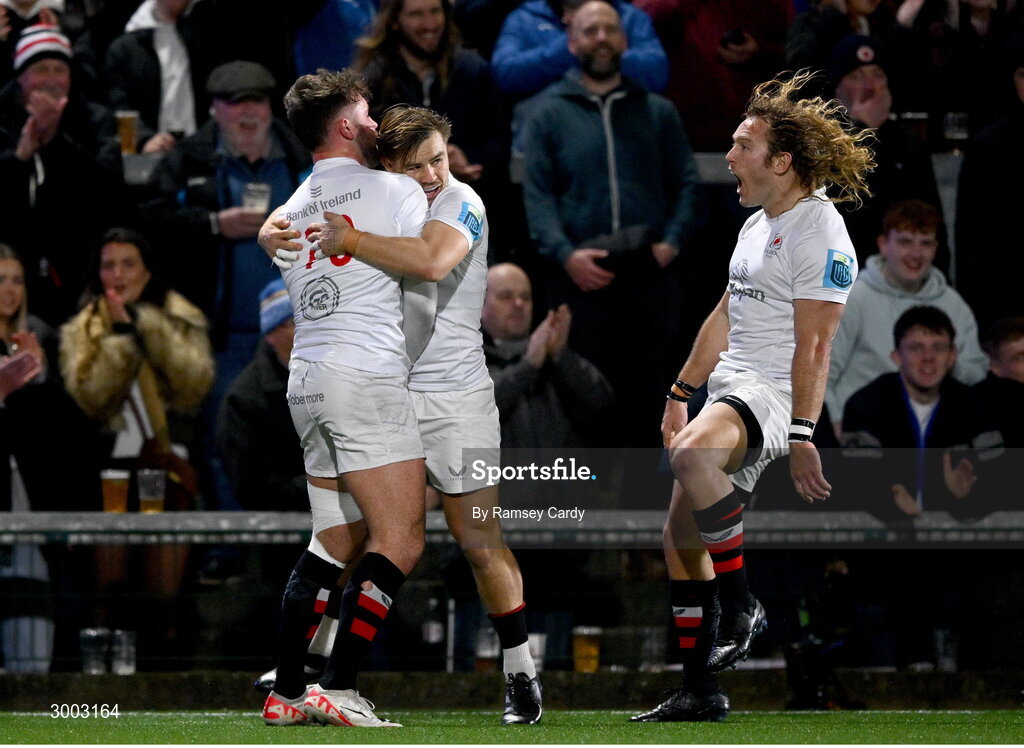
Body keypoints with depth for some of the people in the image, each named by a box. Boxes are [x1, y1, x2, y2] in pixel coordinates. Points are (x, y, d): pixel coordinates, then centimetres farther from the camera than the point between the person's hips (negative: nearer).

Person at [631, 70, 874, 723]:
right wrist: (681, 394, 29)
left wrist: (802, 436, -24)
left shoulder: (818, 231, -12)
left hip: (774, 396, -10)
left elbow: (814, 345, -19)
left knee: (693, 454, -39)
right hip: (728, 397, 10)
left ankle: (743, 609, -26)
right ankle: (701, 694, 16)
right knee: (682, 537, 8)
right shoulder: (757, 225, 18)